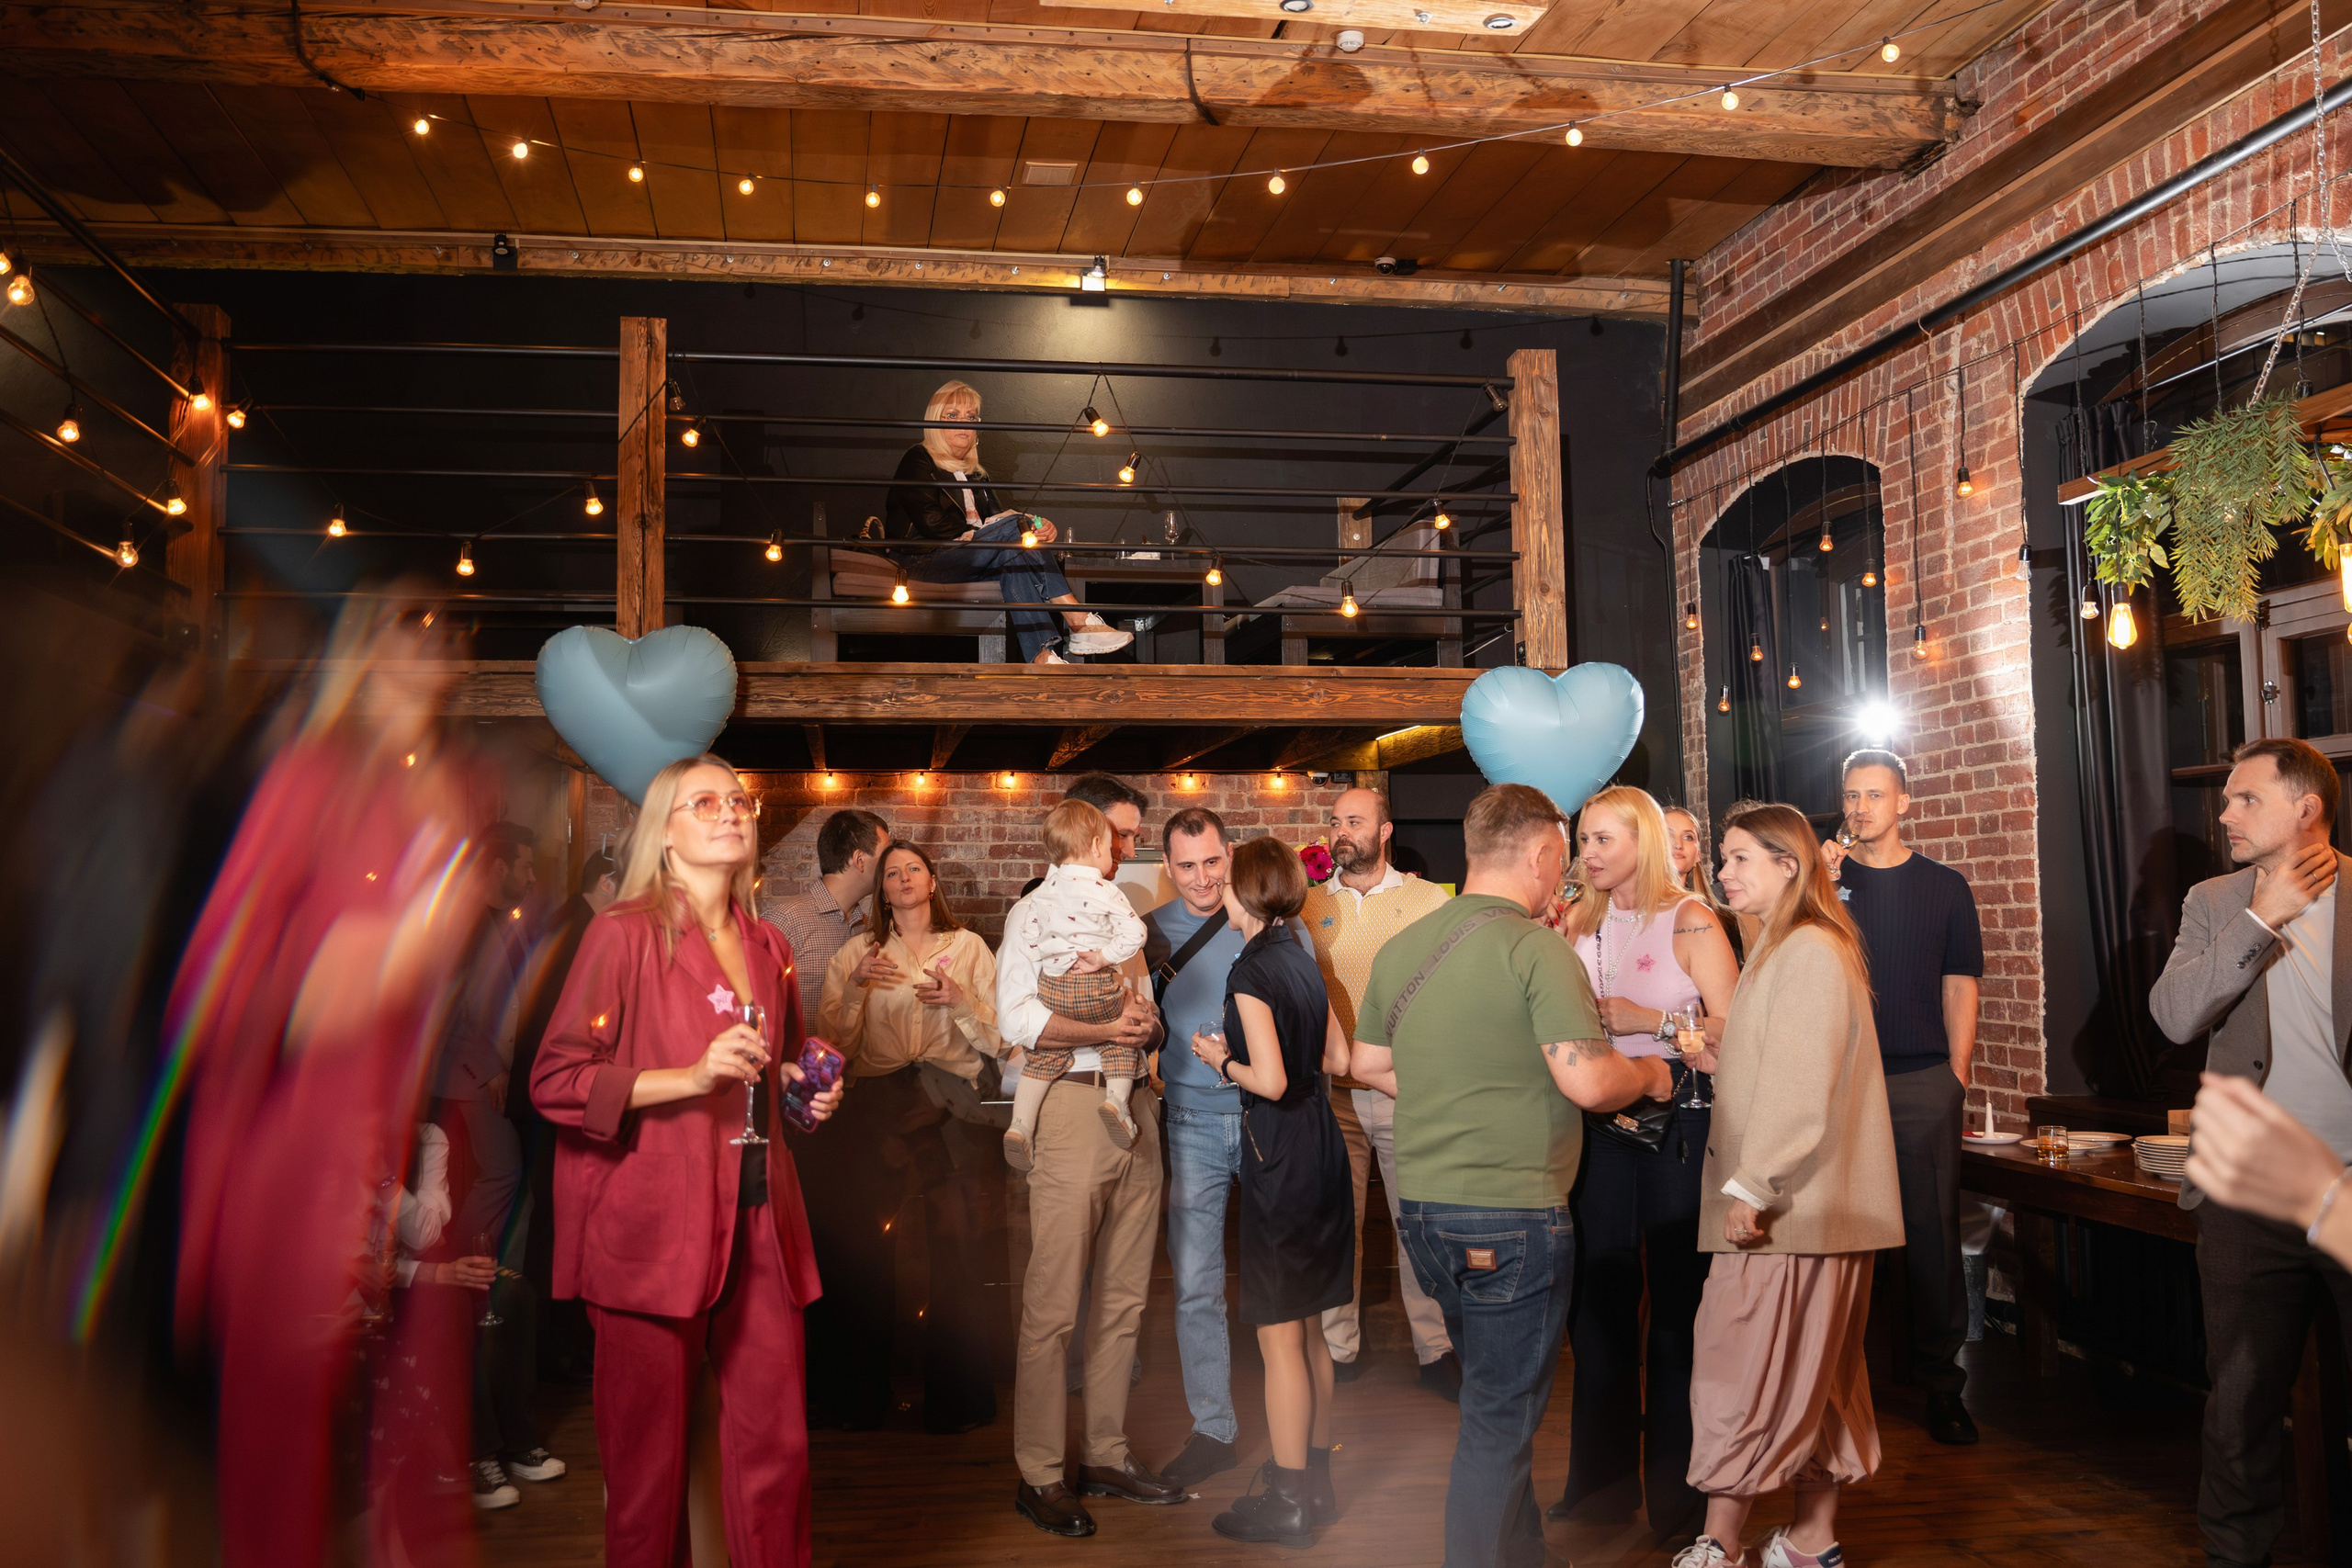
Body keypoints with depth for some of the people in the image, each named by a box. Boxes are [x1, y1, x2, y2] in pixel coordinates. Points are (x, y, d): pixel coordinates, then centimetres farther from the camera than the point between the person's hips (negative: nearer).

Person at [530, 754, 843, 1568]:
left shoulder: (767, 947, 16)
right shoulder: (623, 933, -4)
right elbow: (555, 1079, -9)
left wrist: (804, 1089, 10)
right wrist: (690, 1079, -18)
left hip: (758, 1220, 5)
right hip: (654, 1219, -5)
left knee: (777, 1443, 4)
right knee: (650, 1451, 3)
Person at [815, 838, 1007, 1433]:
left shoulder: (970, 948, 10)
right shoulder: (858, 952, 11)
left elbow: (997, 1039, 4)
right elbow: (834, 1043, 4)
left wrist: (959, 999, -11)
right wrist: (854, 987, -10)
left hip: (948, 1108, -1)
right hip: (874, 1108, 1)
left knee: (953, 1248, -6)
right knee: (865, 1252, 0)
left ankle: (955, 1399, 7)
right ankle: (863, 1395, 16)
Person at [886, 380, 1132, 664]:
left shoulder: (974, 474, 22)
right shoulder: (918, 461, 0)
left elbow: (996, 515, 7)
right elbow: (931, 522, -14)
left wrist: (1036, 529, -15)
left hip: (967, 560, 7)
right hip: (924, 560, -6)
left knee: (1014, 556, -27)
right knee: (1013, 527, -24)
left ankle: (1041, 655, -41)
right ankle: (1081, 623, -30)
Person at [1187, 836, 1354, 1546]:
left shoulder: (1251, 969, -15)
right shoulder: (1303, 960, 9)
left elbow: (1270, 1080, -21)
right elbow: (1337, 1056, 15)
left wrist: (1222, 1060, -4)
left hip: (1280, 1159, -9)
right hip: (1322, 1148, 9)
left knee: (1280, 1339, 0)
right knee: (1310, 1330, 17)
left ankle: (1288, 1503, 8)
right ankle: (1316, 1481, 27)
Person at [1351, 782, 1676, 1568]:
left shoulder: (1401, 947, 7)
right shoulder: (1535, 947, -15)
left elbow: (1369, 1065, 16)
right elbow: (1587, 1082, -21)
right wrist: (1648, 1075, -1)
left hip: (1421, 1203, 8)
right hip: (1511, 1216, -8)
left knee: (1498, 1398, 23)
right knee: (1499, 1422, 4)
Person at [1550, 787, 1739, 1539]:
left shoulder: (1689, 920, -5)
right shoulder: (1578, 923, 8)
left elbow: (1732, 1029, -11)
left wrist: (1652, 1021, -19)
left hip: (1677, 1122, -4)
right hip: (1596, 1124, 4)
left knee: (1676, 1301, 4)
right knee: (1597, 1300, 9)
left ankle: (1675, 1487, 18)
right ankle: (1602, 1481, 22)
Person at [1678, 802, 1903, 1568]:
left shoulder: (1809, 953, -14)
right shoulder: (1782, 949, 18)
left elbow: (1796, 1084, -21)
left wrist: (1751, 1186, -22)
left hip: (1791, 1210, -10)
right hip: (1791, 1208, 10)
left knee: (1747, 1372, -5)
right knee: (1810, 1376, 13)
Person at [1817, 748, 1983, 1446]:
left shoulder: (1943, 886, 9)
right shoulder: (1824, 878, 9)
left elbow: (1960, 988, 8)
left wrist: (1957, 1077, 1)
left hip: (1923, 1081, 0)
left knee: (1934, 1233, 2)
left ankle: (1941, 1382, 12)